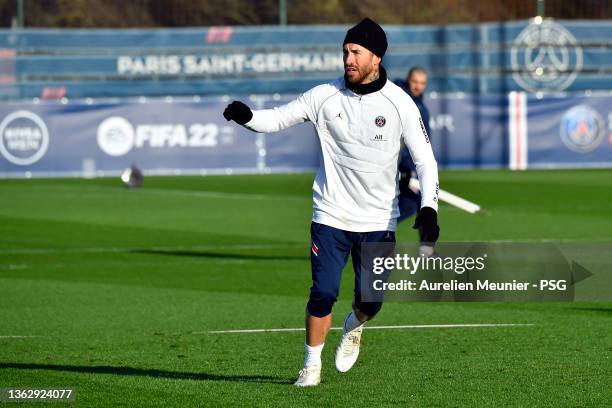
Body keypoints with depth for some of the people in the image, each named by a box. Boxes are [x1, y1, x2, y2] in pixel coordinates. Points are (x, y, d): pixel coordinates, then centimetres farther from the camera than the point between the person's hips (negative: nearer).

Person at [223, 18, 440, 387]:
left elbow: (425, 159, -3)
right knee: (323, 293, -8)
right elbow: (276, 119, -1)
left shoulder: (399, 103, -6)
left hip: (378, 221, 0)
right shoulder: (326, 96, -4)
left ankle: (353, 328, 33)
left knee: (371, 301, -3)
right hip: (330, 216, 0)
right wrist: (247, 116, -23)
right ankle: (312, 365, 10)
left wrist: (428, 208, -16)